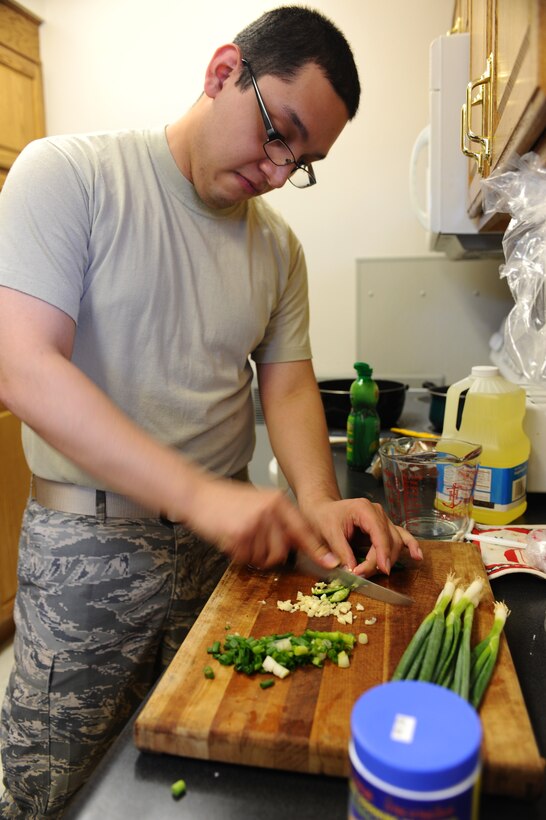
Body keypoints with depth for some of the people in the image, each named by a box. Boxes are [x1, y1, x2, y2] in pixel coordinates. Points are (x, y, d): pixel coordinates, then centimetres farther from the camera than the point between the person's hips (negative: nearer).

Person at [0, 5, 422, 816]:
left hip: (227, 541, 5)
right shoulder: (67, 174, -10)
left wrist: (320, 502, -15)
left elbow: (289, 386, 5)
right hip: (89, 545, -3)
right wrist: (198, 492, -29)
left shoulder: (278, 246, 5)